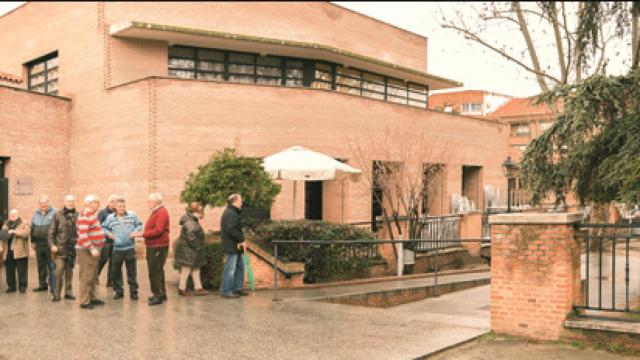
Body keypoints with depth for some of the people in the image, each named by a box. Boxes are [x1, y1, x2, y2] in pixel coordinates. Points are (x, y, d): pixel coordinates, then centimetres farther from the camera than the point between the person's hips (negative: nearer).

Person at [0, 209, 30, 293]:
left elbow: (26, 233, -16)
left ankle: (22, 286, 7)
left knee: (22, 271, -2)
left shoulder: (24, 224, 1)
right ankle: (11, 286, 18)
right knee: (9, 270, 8)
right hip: (8, 252, 5)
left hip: (20, 252, -5)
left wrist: (14, 231, -21)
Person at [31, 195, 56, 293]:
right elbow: (32, 228, 19)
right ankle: (42, 284, 23)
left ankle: (53, 286, 1)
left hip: (49, 244, -6)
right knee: (41, 265, 13)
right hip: (39, 244, 6)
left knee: (51, 266, -4)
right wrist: (32, 241, 16)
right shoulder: (36, 214, 12)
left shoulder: (53, 213, -6)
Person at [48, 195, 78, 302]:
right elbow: (52, 231, 0)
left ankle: (68, 292, 19)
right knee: (59, 270, -7)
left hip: (72, 248, 3)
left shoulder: (77, 215, 5)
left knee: (69, 271, 10)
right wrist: (52, 244, -8)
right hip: (60, 248, -2)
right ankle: (56, 293, 1)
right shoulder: (58, 215, 0)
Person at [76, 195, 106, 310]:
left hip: (93, 249, 10)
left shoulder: (93, 214, 14)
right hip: (86, 250, -10)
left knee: (93, 276, 16)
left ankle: (92, 298, 25)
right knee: (87, 276, -7)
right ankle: (84, 302, -3)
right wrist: (91, 248, -25)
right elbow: (83, 235, -23)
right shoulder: (84, 216, -16)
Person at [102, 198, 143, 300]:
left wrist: (136, 232, -5)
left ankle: (133, 292, 14)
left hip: (130, 248, -1)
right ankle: (119, 291, 22)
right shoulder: (110, 218, 3)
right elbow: (104, 227, 16)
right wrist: (108, 234, -2)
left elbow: (139, 225, 12)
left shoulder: (132, 216, 1)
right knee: (115, 271, 8)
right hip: (117, 249, 1)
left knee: (132, 271, 5)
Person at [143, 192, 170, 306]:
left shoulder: (161, 212, -16)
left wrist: (143, 234, -20)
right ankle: (161, 294, 24)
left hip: (158, 247, -10)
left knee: (155, 272, -9)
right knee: (157, 271, 16)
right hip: (153, 246, 10)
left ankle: (158, 295, -4)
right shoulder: (156, 212, 16)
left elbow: (158, 230, -25)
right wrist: (145, 237, 9)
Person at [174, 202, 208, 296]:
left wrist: (198, 247, 15)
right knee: (186, 269, -2)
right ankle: (182, 289, 7)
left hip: (192, 251, 11)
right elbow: (191, 237, -28)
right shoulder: (190, 222, -21)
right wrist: (198, 247, -20)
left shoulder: (194, 221, 14)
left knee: (196, 269, 13)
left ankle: (198, 288, 18)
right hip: (187, 250, -11)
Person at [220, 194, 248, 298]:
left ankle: (237, 288, 23)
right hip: (232, 246, -11)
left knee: (240, 267, 16)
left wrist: (240, 240, 1)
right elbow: (231, 230, -25)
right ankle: (226, 291, 0)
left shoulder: (232, 213, 18)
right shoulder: (230, 214, -16)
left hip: (235, 246, 11)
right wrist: (241, 240, -17)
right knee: (230, 268, -5)